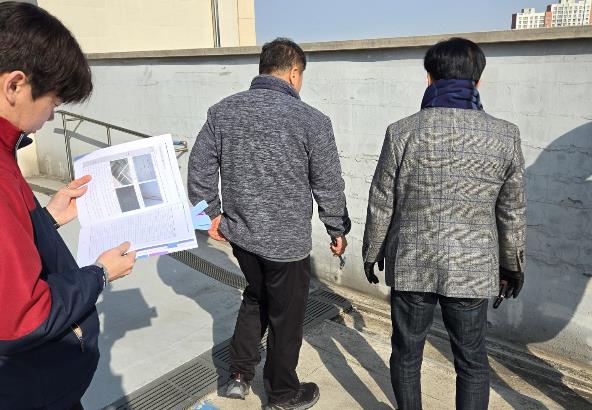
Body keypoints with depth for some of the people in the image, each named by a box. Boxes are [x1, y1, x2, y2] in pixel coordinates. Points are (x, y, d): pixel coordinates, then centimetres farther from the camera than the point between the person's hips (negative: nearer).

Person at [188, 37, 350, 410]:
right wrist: (338, 229, 7)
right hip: (287, 240, -4)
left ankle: (240, 375, 34)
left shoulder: (222, 111, -1)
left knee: (255, 298, 29)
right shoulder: (311, 120, -13)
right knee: (286, 316, 15)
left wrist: (212, 214, 14)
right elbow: (329, 185, -7)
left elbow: (200, 169, 2)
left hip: (239, 233, 5)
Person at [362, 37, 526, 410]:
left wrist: (372, 252, 10)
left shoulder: (403, 132, -12)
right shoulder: (504, 136, -8)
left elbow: (381, 205, -6)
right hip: (471, 268, 1)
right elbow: (512, 214, -1)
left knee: (407, 351, 18)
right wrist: (513, 265, 14)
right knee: (472, 358, 18)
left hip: (411, 264, 0)